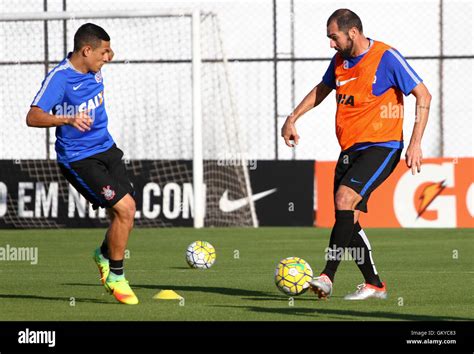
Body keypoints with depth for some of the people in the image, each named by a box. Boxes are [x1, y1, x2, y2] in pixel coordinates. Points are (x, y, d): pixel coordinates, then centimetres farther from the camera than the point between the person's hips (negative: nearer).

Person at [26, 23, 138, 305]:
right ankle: (116, 276, -2)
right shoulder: (59, 78, -21)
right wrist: (68, 119, -41)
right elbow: (33, 117, -31)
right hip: (78, 159, -8)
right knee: (125, 208, -18)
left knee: (124, 214, 5)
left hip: (106, 149, 8)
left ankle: (104, 254, 36)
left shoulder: (93, 68, 2)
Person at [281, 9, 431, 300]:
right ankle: (374, 285, 17)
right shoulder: (340, 61, 10)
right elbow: (321, 90, 30)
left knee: (344, 198, -26)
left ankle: (327, 278, -30)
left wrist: (415, 143, -16)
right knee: (348, 220, 3)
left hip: (381, 147, -8)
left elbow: (423, 97, -9)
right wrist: (293, 118, 23)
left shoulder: (386, 57, -11)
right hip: (349, 150, 8)